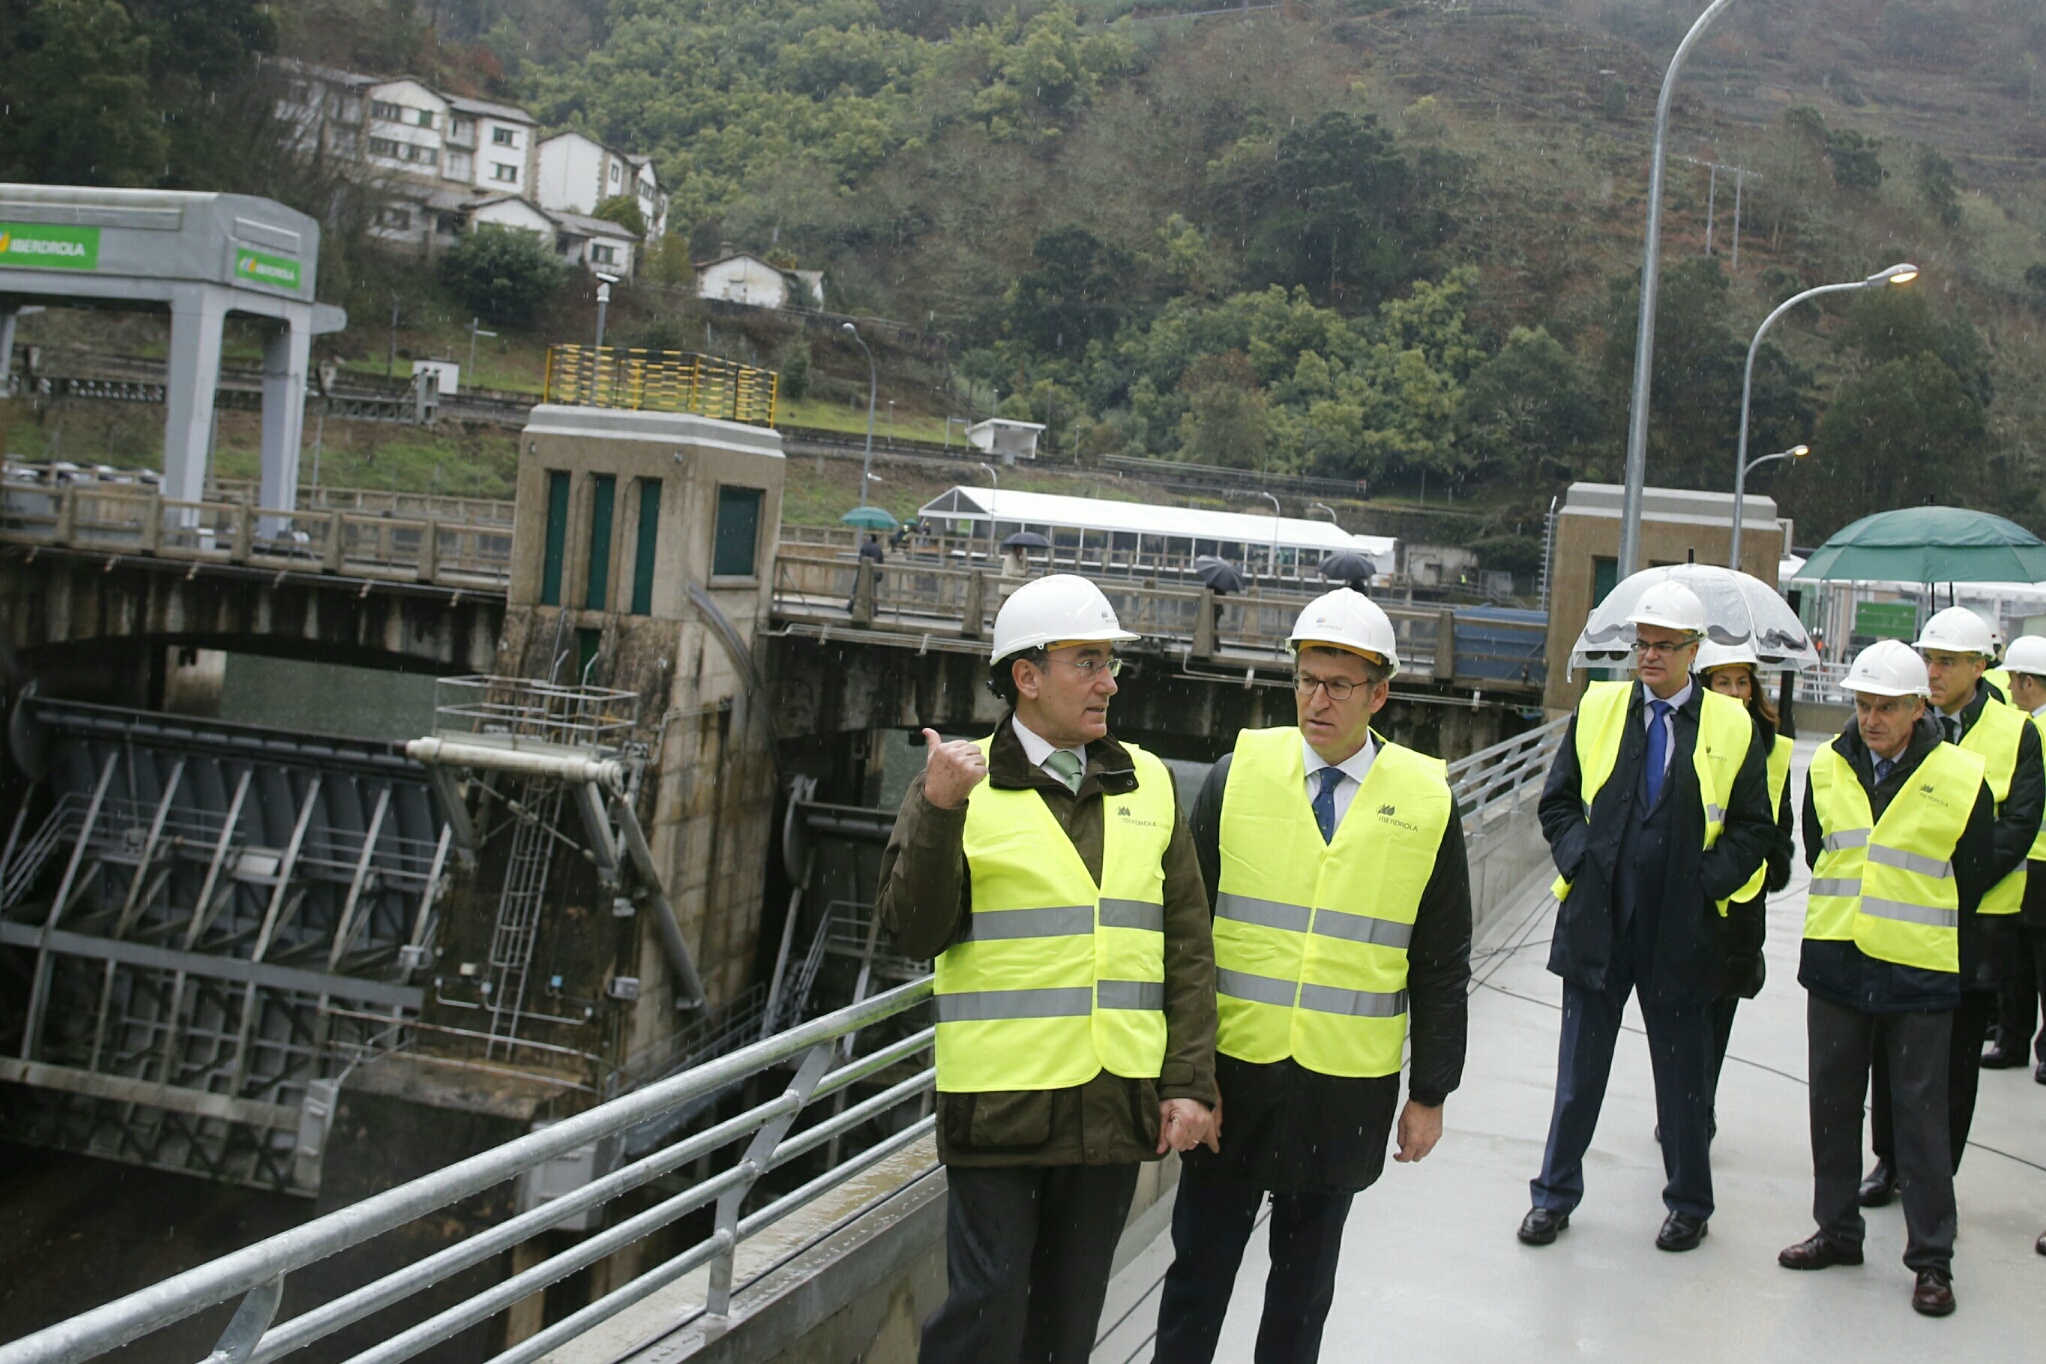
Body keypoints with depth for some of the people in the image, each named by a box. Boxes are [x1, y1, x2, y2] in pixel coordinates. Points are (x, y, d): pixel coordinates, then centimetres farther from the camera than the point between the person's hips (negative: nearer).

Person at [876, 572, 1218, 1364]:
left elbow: (1188, 946, 10)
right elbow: (914, 933, -9)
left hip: (1117, 1105, 4)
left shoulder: (1148, 784, 9)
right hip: (1001, 1099, -4)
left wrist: (1190, 1082, 4)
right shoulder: (961, 784, -2)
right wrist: (939, 814, -22)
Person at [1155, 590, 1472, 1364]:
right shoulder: (1238, 775, -3)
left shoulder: (1427, 802, -2)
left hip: (1346, 1089, 0)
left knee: (1305, 1279, 14)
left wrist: (1431, 1094, 4)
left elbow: (1442, 965, 4)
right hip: (1233, 1071, 0)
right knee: (1199, 1270, 9)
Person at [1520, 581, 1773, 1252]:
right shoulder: (1598, 709, 5)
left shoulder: (1731, 726, 0)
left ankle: (1689, 1203, 26)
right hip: (1598, 917, 1)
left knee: (1683, 1073, 10)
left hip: (1681, 928, -1)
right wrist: (1579, 858, -6)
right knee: (1579, 1069, 10)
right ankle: (1554, 1194, 22)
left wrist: (1707, 880, -9)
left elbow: (1754, 828, 3)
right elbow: (1558, 801, 9)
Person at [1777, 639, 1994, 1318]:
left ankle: (1932, 1258, 11)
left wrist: (1927, 938, 8)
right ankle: (1837, 1229, 26)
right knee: (1832, 1103, 12)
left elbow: (1970, 879, 2)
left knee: (1921, 1114, 1)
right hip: (1835, 963, 4)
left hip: (1919, 974, -4)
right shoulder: (1827, 769, 3)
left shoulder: (1962, 778, -9)